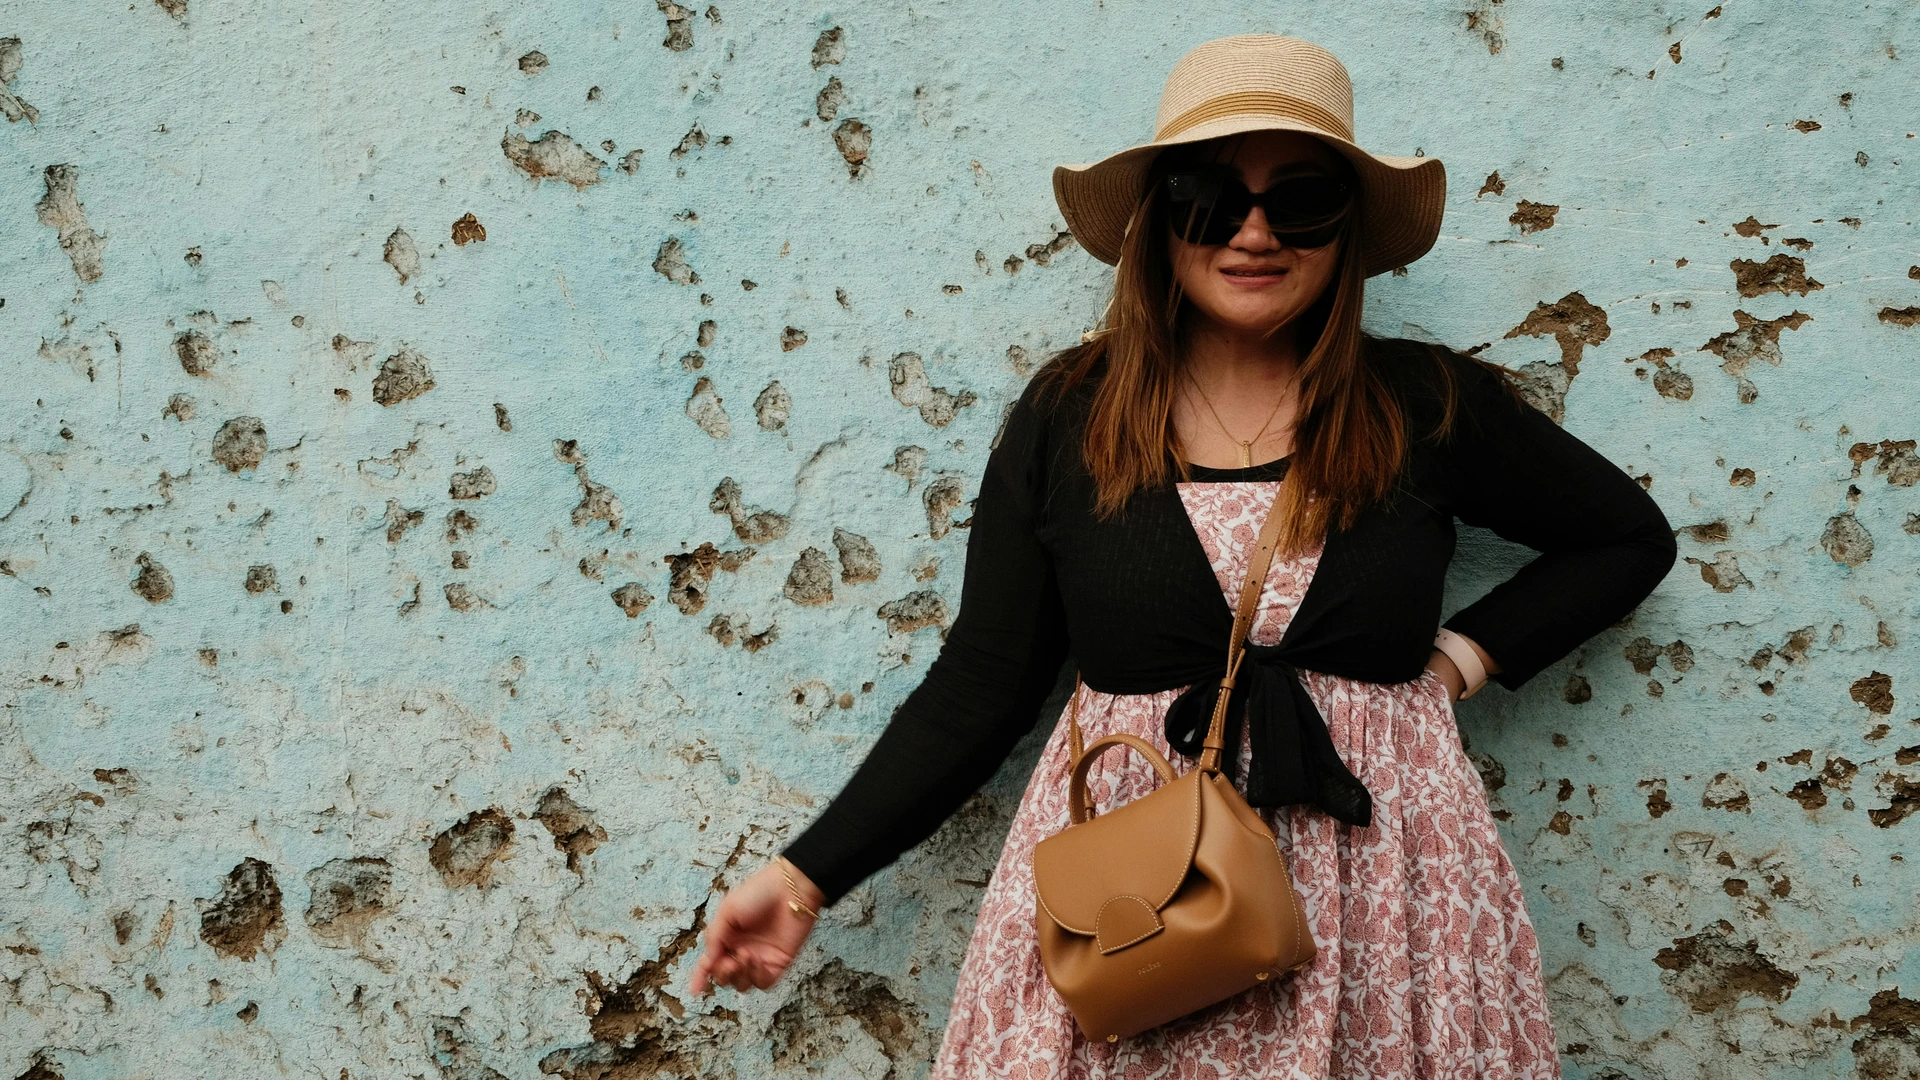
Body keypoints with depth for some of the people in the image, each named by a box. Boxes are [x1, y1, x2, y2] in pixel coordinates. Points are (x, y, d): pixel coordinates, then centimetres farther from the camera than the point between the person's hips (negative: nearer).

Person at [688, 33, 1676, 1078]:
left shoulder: (1428, 405, 0)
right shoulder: (1068, 414, -1)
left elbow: (1630, 537, 14)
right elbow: (979, 686, 3)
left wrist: (1465, 656, 0)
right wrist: (808, 873, 0)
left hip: (1376, 871, 1)